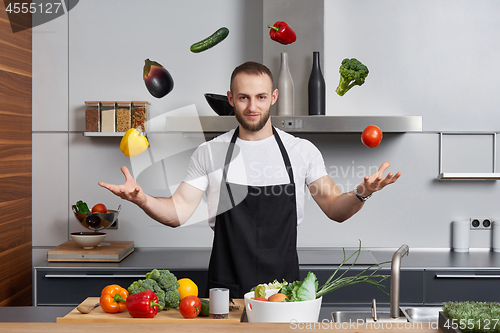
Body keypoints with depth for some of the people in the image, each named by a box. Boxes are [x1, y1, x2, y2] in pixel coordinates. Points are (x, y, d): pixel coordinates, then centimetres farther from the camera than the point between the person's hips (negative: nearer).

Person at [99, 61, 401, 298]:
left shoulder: (302, 151, 3)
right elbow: (178, 212, 0)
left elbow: (335, 208, 4)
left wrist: (361, 194, -16)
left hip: (284, 289, 0)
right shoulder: (209, 153, 3)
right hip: (226, 289, 0)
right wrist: (141, 198, -18)